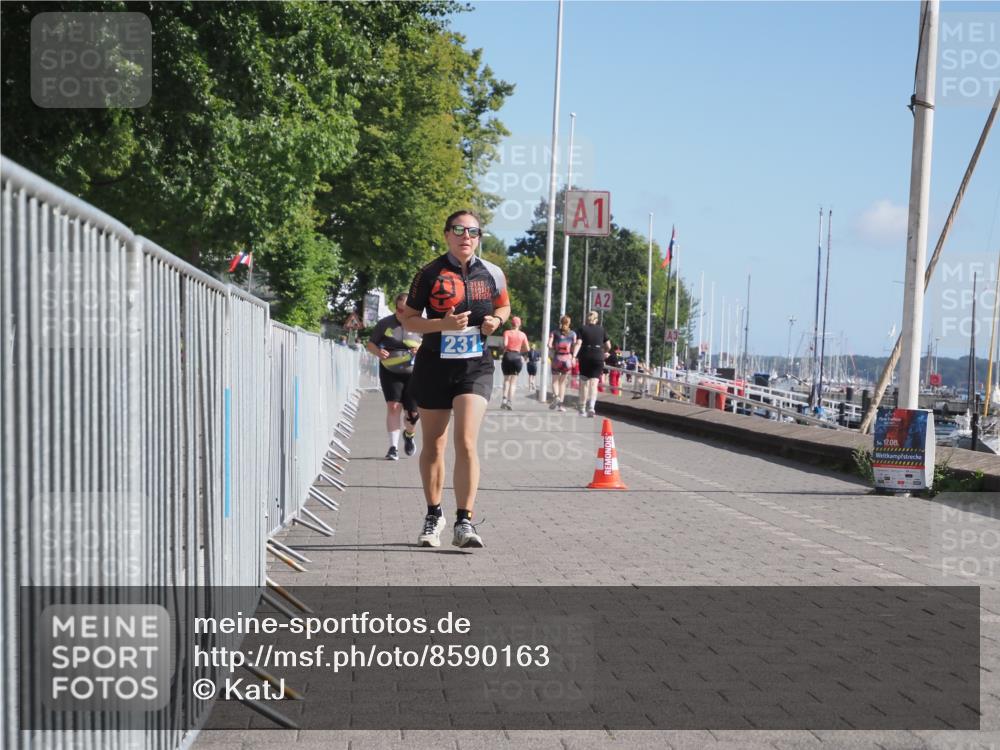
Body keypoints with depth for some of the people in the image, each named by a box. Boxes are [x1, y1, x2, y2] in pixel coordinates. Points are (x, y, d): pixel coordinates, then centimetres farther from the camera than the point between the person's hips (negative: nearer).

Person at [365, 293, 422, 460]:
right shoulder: (385, 324, 0)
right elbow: (370, 344, 8)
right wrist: (378, 352, -15)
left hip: (413, 373, 0)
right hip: (390, 372, 0)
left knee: (412, 413, 1)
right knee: (393, 406, -16)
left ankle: (409, 435, 35)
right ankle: (393, 447, -8)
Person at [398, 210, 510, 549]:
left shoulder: (491, 274, 5)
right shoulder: (430, 274, -3)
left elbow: (503, 306, 22)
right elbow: (408, 319, 0)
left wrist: (496, 320, -2)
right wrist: (443, 324, -17)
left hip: (475, 367, 0)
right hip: (434, 366, 0)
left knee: (466, 442, -15)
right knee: (433, 445, 10)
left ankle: (464, 522, -12)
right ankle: (434, 516, 28)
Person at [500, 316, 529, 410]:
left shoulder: (507, 332, -1)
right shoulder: (522, 334, 5)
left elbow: (505, 344, -16)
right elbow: (527, 349, 3)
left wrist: (505, 349, 3)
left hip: (507, 356, -1)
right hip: (517, 357, 1)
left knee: (506, 379, 13)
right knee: (513, 381, 5)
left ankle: (504, 398, -3)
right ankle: (510, 401, -5)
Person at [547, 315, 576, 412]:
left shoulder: (554, 333, 2)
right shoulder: (573, 334, 2)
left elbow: (549, 345, -9)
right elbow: (574, 348, -3)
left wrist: (555, 348, 9)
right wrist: (573, 358, 11)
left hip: (557, 359, -1)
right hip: (568, 359, 1)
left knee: (555, 380, 12)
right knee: (563, 381, 11)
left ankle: (556, 396, -16)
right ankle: (560, 404, 8)